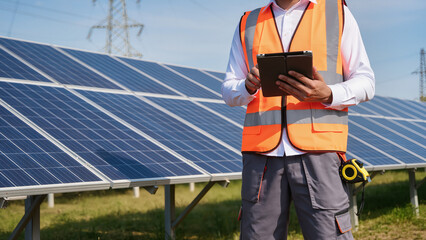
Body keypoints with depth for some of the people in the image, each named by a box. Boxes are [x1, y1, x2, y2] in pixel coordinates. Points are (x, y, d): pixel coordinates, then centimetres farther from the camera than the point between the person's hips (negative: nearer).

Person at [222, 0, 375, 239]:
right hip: (262, 154, 3)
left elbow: (365, 82, 9)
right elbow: (229, 91, 18)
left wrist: (328, 95, -12)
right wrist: (249, 87, -6)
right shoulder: (248, 24, 19)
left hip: (317, 150, -2)